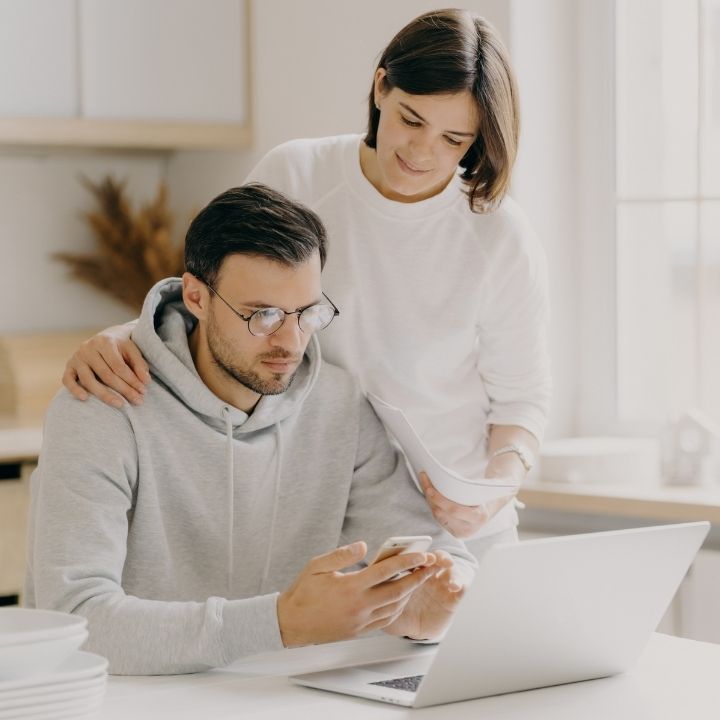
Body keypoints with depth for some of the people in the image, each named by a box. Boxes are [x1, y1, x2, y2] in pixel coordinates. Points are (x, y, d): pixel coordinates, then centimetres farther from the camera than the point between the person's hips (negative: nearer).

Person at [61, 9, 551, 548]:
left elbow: (522, 397, 1)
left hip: (452, 524, -2)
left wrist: (499, 483, -19)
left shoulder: (504, 240, -8)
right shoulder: (292, 177, -5)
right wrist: (121, 338, -19)